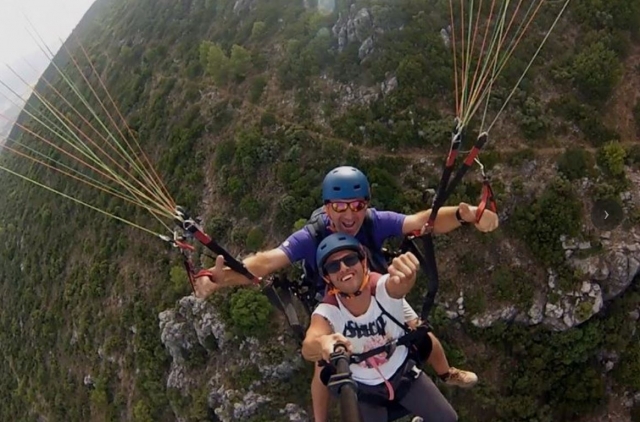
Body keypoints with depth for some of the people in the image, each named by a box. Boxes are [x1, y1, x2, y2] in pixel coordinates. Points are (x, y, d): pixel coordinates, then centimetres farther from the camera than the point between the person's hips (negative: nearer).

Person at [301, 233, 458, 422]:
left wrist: (406, 277, -77)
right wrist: (322, 342, -71)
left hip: (404, 372, 1)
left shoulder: (384, 287, -27)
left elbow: (400, 284, -52)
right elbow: (308, 349, -47)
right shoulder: (327, 311, -27)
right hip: (364, 389, 0)